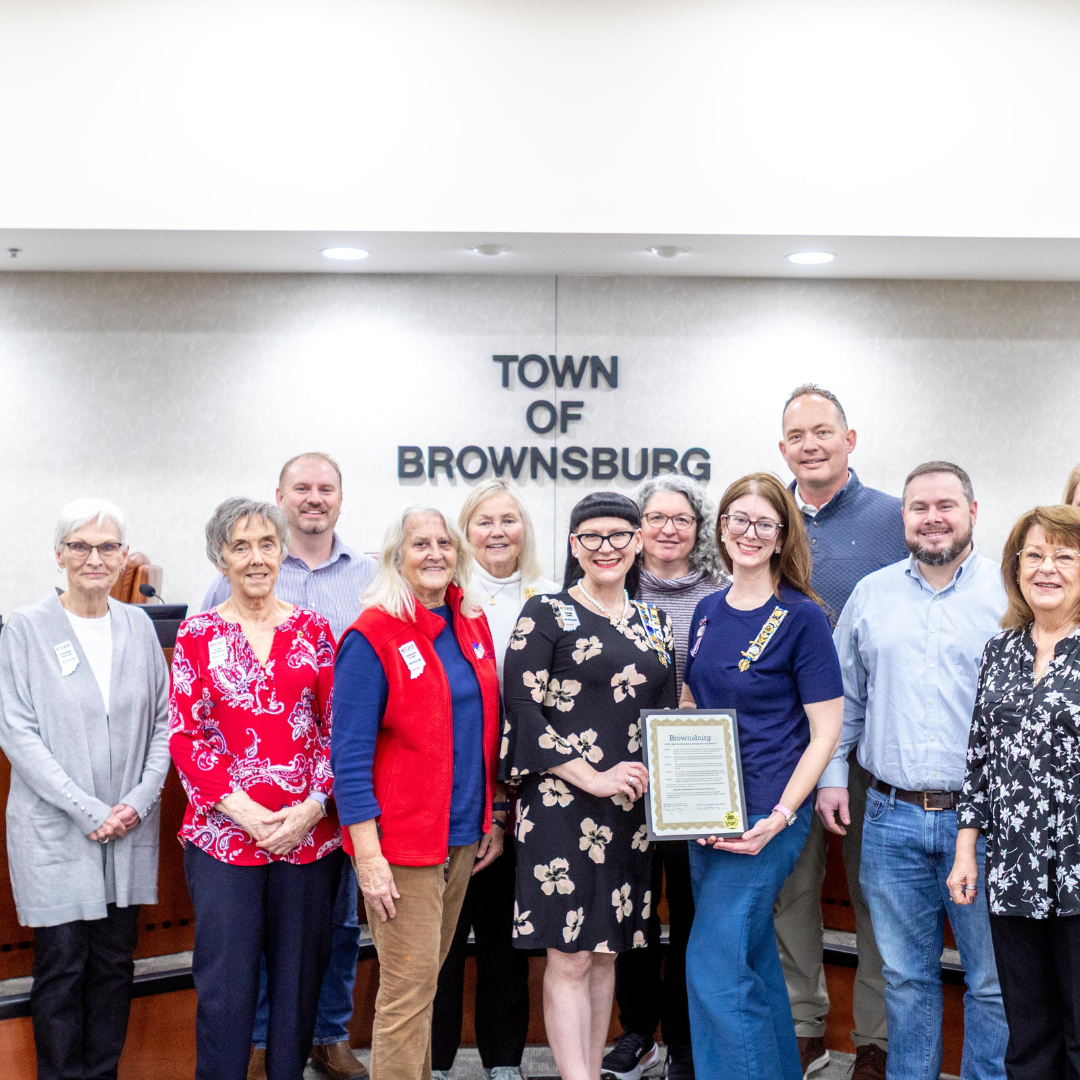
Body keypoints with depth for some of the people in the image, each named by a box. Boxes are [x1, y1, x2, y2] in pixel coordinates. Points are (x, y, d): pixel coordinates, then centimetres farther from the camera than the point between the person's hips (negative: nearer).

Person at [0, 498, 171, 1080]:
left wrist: (140, 800, -4)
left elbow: (164, 720, 9)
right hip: (54, 829, -3)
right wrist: (88, 810, -14)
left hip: (129, 829, 4)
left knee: (116, 961, 9)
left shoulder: (138, 626, 7)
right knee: (62, 967, 1)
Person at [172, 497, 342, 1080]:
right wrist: (240, 808, -11)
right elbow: (184, 737, -1)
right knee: (225, 983, 2)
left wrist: (313, 805, -8)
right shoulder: (198, 634, 3)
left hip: (308, 831, 2)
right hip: (223, 832, -1)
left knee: (299, 976, 9)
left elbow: (338, 728, 5)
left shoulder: (313, 630, 6)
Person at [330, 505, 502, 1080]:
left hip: (464, 837, 6)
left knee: (424, 981, 15)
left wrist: (494, 816, 14)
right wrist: (368, 855, -17)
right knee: (408, 990, -4)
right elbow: (349, 753, -13)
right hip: (402, 844, -6)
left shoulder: (472, 624, 9)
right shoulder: (372, 636, -11)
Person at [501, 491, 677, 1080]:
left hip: (632, 808, 5)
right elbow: (523, 712, -10)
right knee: (569, 958, -5)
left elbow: (669, 717, 18)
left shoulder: (654, 624, 14)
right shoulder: (545, 615, -2)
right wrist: (593, 779, -15)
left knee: (605, 952, 11)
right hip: (562, 804, -5)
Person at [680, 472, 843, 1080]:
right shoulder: (709, 612, 9)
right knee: (753, 960, 16)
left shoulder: (802, 617, -10)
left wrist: (780, 817, -18)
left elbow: (826, 732, -10)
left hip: (766, 815, -7)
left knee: (715, 969, -10)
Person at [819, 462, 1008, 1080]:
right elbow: (844, 697, 15)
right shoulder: (872, 594, 9)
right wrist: (832, 775, 9)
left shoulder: (1010, 593, -1)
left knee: (994, 979, 6)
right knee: (906, 975, 13)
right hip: (892, 817, 3)